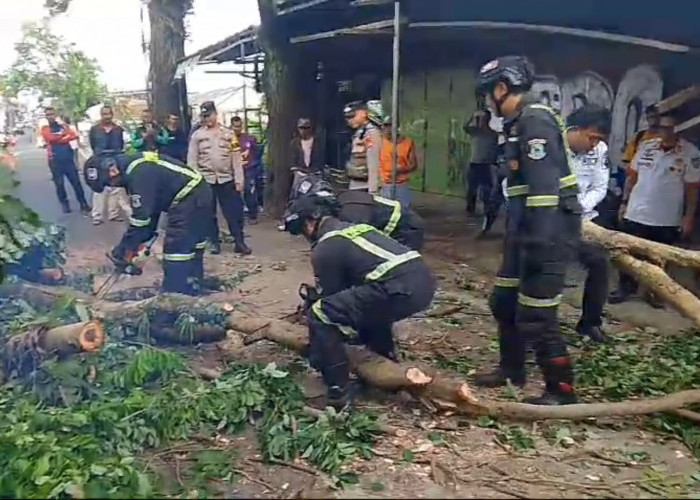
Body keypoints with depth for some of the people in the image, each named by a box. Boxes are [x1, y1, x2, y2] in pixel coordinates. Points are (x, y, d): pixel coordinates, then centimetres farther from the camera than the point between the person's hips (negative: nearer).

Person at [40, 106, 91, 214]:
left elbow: (74, 135, -5)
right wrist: (64, 135, -6)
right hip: (55, 160, -1)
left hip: (68, 159, 1)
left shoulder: (63, 125, 12)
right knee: (59, 184, 3)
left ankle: (83, 204, 5)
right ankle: (65, 205, 15)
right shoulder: (45, 128, 5)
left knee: (76, 182, 0)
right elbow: (51, 138, -16)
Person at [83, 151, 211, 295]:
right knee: (191, 247, 19)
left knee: (176, 250, -6)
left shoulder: (138, 174, -21)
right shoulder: (131, 168, 10)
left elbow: (141, 215, -19)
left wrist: (125, 250, -9)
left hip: (189, 199, -10)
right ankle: (191, 292, 32)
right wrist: (142, 239, 12)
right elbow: (149, 205, 14)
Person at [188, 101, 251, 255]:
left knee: (233, 212, 0)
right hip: (206, 179, 0)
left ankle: (239, 242, 6)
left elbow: (236, 158, 3)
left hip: (226, 179, 0)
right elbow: (192, 160, 2)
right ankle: (214, 242, 18)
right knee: (209, 213, 7)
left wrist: (239, 180, -2)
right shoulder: (197, 135, 4)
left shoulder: (228, 134, 5)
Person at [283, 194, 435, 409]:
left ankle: (338, 391, 2)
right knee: (370, 303, 38)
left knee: (321, 314, 0)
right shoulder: (355, 227, 30)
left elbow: (330, 296, 12)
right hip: (424, 280, 9)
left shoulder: (324, 248, 5)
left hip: (400, 289, -9)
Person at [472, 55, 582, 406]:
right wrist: (517, 236, 24)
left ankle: (561, 392, 9)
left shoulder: (536, 122, -16)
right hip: (527, 228, 11)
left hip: (549, 230, -11)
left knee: (535, 316, -7)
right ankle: (511, 369, 36)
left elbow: (545, 188, -24)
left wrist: (539, 245, -27)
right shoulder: (518, 123, 15)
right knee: (504, 301, 19)